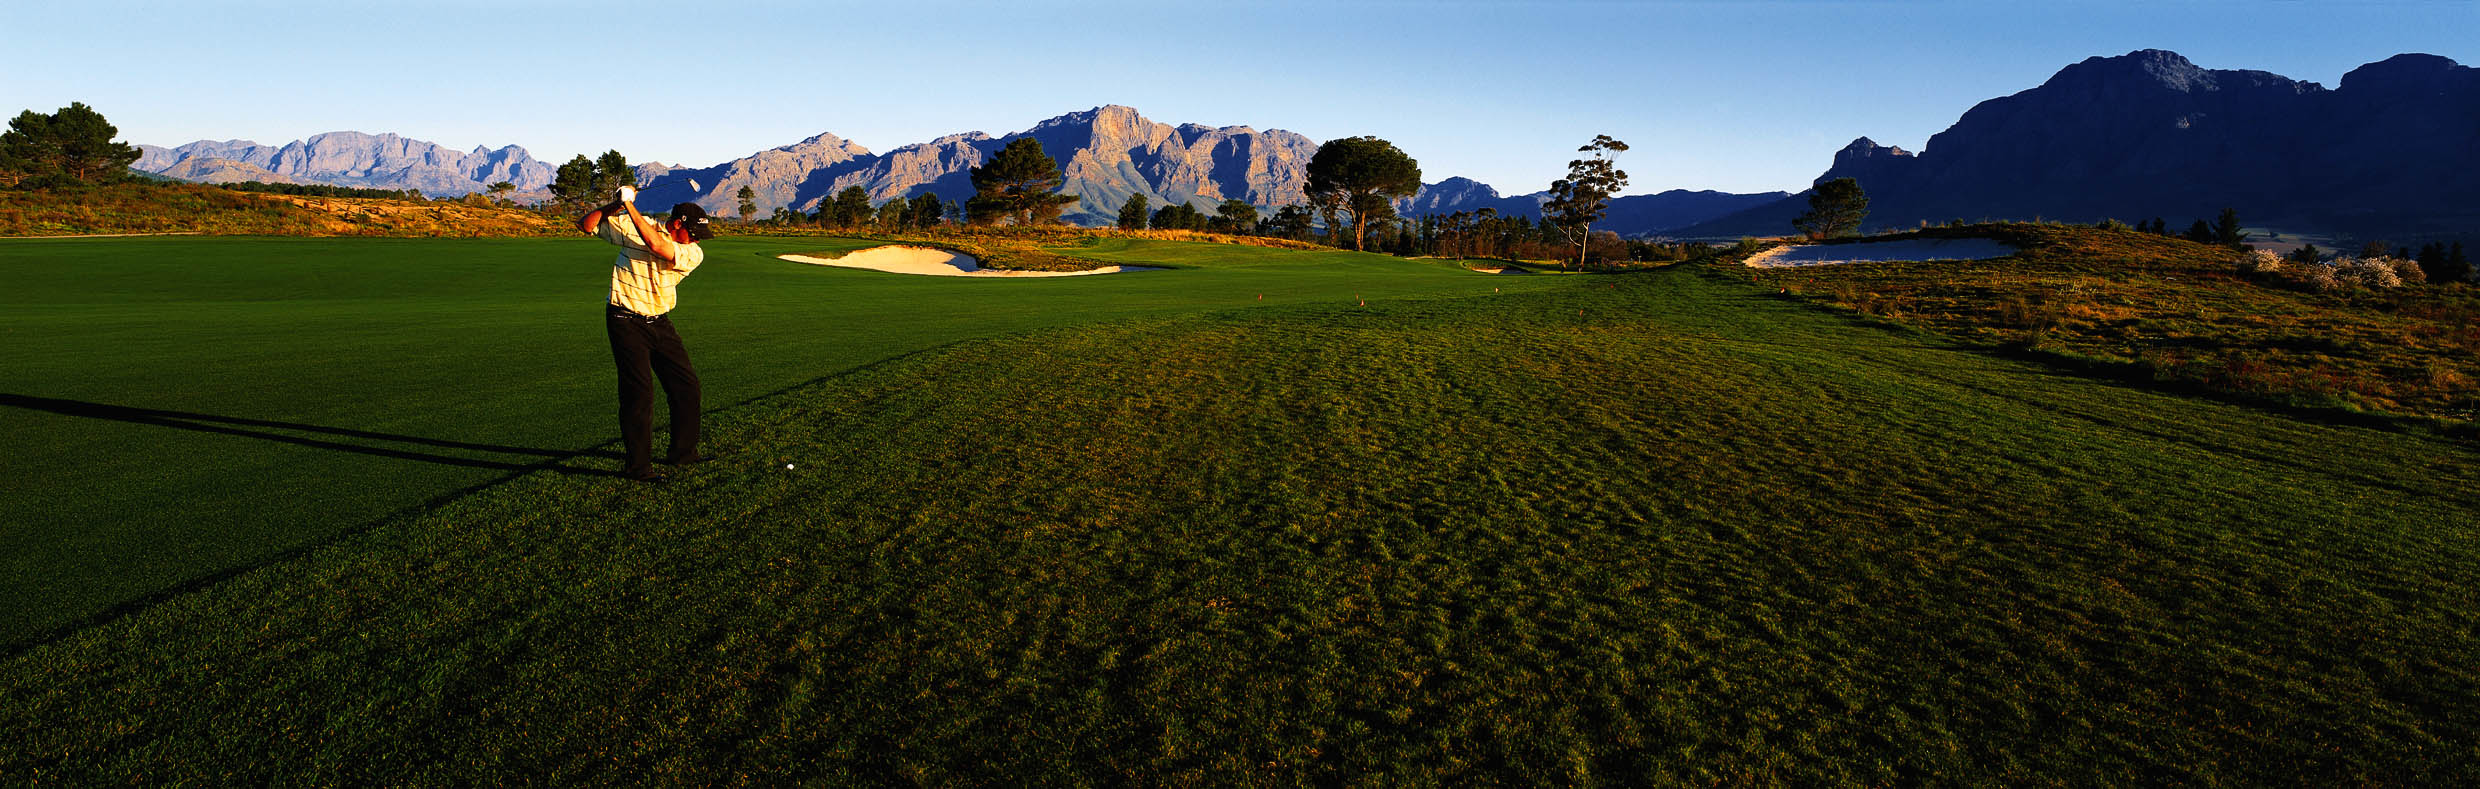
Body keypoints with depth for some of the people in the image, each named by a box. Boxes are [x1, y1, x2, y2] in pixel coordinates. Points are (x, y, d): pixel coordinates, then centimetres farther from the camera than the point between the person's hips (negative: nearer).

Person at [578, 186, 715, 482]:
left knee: (686, 385, 5)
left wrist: (630, 206, -25)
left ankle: (683, 452, 23)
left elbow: (658, 247, -25)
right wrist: (614, 207, -19)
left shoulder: (693, 253, -6)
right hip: (626, 321, -4)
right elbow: (585, 225, -3)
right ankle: (637, 466, -3)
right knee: (640, 390, -11)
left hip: (659, 322, 4)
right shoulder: (629, 225, -7)